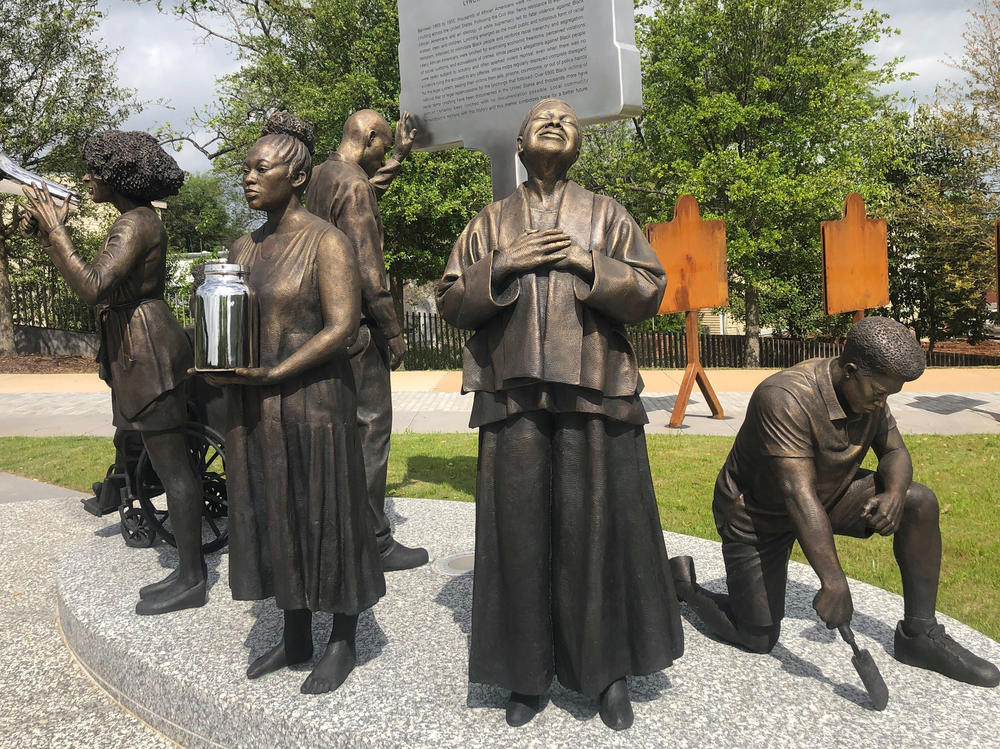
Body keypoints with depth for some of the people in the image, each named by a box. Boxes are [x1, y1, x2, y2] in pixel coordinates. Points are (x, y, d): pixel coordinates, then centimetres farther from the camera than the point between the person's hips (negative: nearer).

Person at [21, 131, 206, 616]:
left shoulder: (135, 224, -16)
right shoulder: (136, 221, 16)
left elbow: (92, 287, -27)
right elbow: (100, 285, 18)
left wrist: (56, 231, -17)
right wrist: (49, 237, 14)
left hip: (148, 352, -11)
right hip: (141, 350, 11)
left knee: (170, 464, -4)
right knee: (168, 461, 14)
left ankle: (191, 580, 6)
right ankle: (190, 566, 25)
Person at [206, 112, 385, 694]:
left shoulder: (326, 241, -8)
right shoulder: (245, 248, 13)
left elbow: (342, 328, -16)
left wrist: (272, 375, -20)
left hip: (313, 400, -7)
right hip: (254, 406, 7)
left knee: (326, 516, 4)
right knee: (274, 517, 13)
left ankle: (343, 644, 22)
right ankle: (296, 638, 30)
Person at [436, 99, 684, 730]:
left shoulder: (606, 214, 14)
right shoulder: (492, 222, 16)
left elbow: (650, 294, 6)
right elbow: (451, 302, 9)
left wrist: (591, 264, -9)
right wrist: (504, 265, -6)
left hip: (594, 393, -1)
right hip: (514, 394, 1)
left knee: (599, 525, 1)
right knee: (520, 530, 3)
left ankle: (611, 669, 17)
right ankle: (529, 672, 17)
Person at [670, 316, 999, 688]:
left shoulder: (869, 394, -9)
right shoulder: (785, 399, -35)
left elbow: (895, 452, 2)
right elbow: (798, 494, -38)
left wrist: (894, 493, -23)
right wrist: (833, 582, -40)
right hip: (757, 514, -7)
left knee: (920, 502, -11)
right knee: (758, 639, -5)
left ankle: (920, 636, 2)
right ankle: (682, 580, 21)